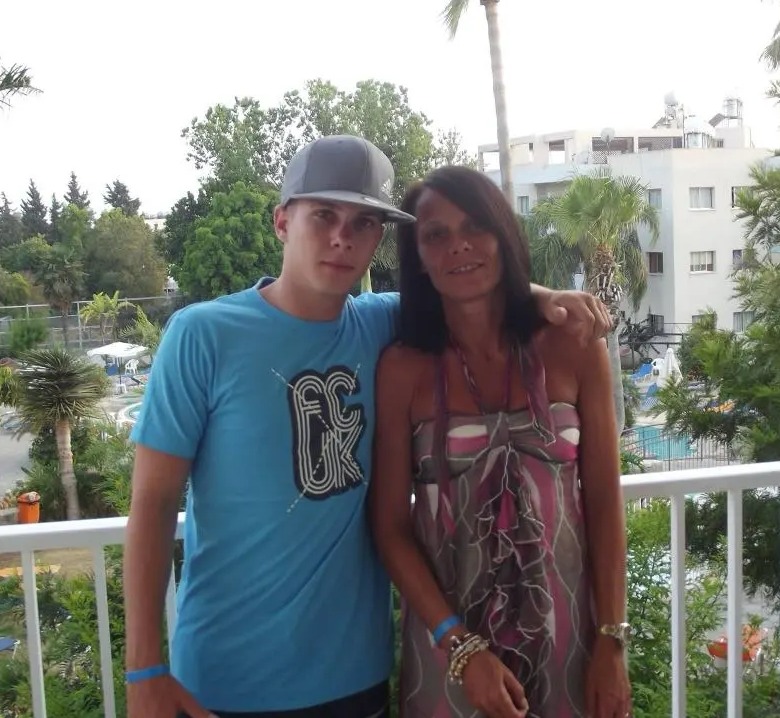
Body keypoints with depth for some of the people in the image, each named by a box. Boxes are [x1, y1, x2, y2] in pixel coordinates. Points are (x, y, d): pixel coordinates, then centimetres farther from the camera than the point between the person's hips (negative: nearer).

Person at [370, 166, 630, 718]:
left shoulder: (573, 348, -5)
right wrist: (461, 647, -13)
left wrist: (611, 644, -4)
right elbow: (391, 526, -6)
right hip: (447, 639, -1)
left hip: (566, 633, 1)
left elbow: (605, 504, -1)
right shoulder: (403, 370, -7)